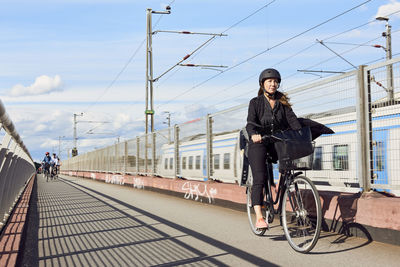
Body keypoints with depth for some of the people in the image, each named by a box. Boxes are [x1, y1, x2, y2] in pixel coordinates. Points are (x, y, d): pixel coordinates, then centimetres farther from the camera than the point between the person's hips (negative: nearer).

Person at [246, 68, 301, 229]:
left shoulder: (283, 102, 11)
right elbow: (250, 123, -12)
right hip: (259, 143, -5)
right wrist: (254, 134, -34)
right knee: (259, 179, -16)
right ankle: (259, 218, -21)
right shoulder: (255, 102, 3)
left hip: (277, 143, 5)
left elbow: (292, 119, -2)